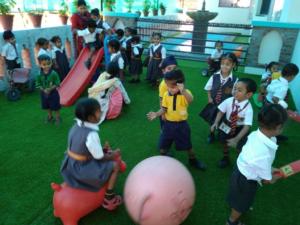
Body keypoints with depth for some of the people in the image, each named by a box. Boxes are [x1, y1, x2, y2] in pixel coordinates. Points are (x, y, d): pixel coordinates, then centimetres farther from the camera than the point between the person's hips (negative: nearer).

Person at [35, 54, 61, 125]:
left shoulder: (53, 74, -20)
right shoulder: (39, 75, -11)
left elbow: (57, 84, -16)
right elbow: (38, 84, -4)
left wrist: (50, 89, -26)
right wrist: (44, 90, -19)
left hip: (53, 93, -3)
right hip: (44, 93, 4)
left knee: (55, 107, 9)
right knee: (47, 106, 21)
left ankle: (58, 118, 28)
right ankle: (50, 117, 43)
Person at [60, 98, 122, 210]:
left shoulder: (76, 126, -3)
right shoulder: (91, 134, -28)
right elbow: (100, 158, -17)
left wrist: (102, 149, 11)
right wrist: (113, 155, 1)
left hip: (70, 165, 9)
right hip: (81, 170, -8)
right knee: (115, 165, 1)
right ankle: (109, 199, 12)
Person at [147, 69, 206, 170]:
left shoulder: (185, 93, -18)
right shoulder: (166, 94, -6)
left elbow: (190, 101, -41)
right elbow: (164, 109, -2)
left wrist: (183, 90, -59)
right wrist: (156, 114, -21)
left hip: (181, 124, -2)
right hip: (168, 124, 3)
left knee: (187, 145, 15)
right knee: (163, 144, 15)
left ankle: (193, 160, 41)